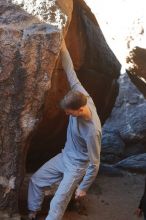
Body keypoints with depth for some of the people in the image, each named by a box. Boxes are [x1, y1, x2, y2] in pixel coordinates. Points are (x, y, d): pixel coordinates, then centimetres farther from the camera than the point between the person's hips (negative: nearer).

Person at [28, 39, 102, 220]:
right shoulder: (82, 96, -20)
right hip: (64, 156, 8)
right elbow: (71, 73, -12)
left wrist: (83, 187, -14)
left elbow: (94, 164, -25)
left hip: (77, 166, -8)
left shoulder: (92, 130, -36)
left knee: (57, 204, -5)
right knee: (36, 180, 15)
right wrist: (62, 47, -17)